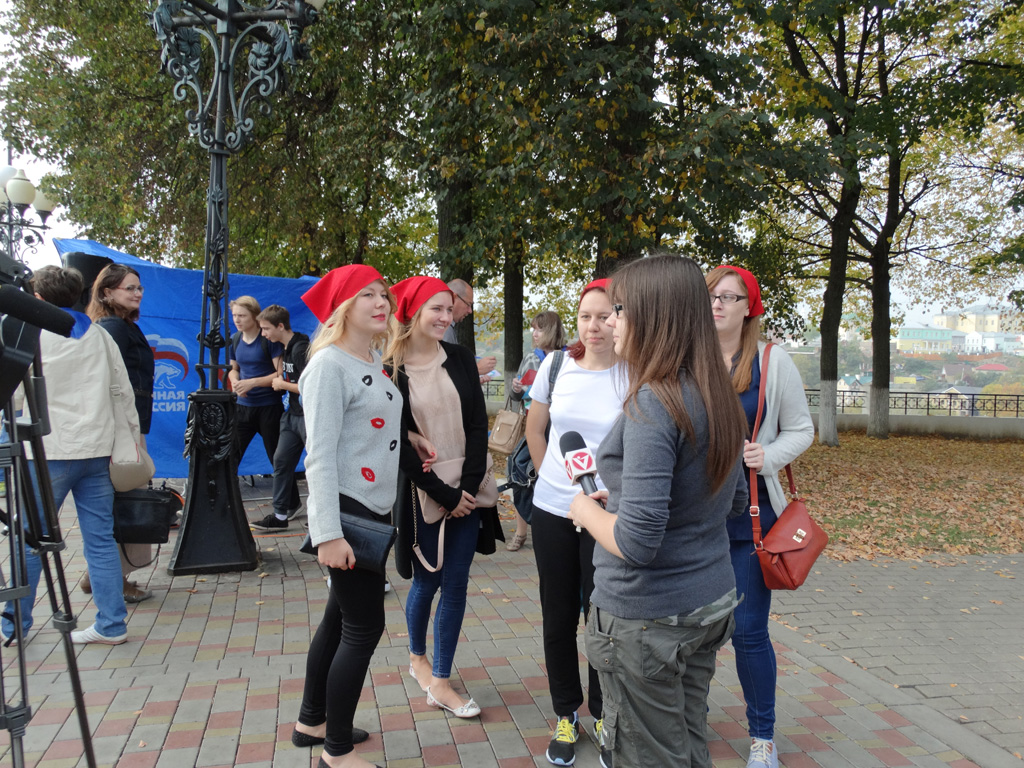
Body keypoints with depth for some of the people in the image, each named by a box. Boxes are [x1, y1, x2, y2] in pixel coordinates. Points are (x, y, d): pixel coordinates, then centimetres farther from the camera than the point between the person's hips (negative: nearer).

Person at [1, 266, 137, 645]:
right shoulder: (99, 334, 10)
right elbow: (124, 389, 12)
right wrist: (134, 433, 19)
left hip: (49, 451, -4)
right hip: (97, 450, 4)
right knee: (101, 539, 5)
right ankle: (111, 624, 8)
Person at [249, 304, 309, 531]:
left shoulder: (301, 349, -19)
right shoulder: (286, 348, 11)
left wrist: (283, 385, -11)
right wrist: (280, 382, 6)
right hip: (293, 414, 10)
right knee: (281, 461, 9)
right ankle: (280, 515, 16)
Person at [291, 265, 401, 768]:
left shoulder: (376, 362, 11)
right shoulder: (330, 363, -15)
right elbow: (319, 454, -20)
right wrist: (327, 533, -24)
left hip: (375, 510, 9)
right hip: (346, 512, -9)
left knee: (340, 617, 18)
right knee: (364, 626, -2)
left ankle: (311, 723, 34)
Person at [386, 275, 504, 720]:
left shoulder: (460, 360, 4)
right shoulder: (391, 370, -6)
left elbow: (478, 424, 1)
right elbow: (400, 444, -9)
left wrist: (468, 486, -10)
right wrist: (444, 495, -11)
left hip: (467, 488, 3)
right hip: (422, 491, -3)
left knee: (456, 584, 6)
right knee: (426, 581, 9)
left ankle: (439, 681, 19)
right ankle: (417, 656, 37)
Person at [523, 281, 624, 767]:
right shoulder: (556, 365, 0)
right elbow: (534, 428, 13)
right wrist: (550, 476, 10)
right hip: (551, 510, 4)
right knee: (558, 616, 14)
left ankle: (603, 714, 31)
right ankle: (566, 715, 32)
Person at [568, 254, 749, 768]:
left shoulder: (652, 404, -24)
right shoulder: (718, 397, 3)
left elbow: (637, 542, -28)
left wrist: (588, 510, -8)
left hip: (647, 619, -9)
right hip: (710, 604, 9)